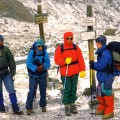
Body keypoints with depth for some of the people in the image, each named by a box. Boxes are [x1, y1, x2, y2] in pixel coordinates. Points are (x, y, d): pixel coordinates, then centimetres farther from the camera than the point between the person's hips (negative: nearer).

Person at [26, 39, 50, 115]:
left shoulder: (45, 53, -11)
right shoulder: (32, 52, -17)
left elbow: (48, 63, -11)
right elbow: (28, 63, -20)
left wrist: (43, 66, -31)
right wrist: (36, 68, -32)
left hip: (43, 75, 3)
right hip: (33, 75, -2)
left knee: (43, 90, 10)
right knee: (32, 91, -8)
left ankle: (43, 105, 28)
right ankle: (29, 107, -1)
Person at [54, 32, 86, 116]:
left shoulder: (76, 47, 4)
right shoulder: (60, 48, -3)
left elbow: (80, 60, 1)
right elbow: (57, 60, -6)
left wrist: (82, 70, -8)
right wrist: (65, 61, -23)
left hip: (75, 73, 3)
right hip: (65, 73, -3)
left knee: (73, 89, 10)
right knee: (67, 90, -3)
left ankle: (72, 105, 22)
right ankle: (66, 107, 6)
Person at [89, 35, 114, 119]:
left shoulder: (105, 53, -21)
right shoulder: (102, 52, 11)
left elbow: (101, 66, -23)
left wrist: (93, 64, -6)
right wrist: (93, 66, 2)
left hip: (106, 78, -10)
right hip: (102, 77, 10)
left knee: (107, 94, -2)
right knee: (100, 94, 19)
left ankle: (109, 112, 10)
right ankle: (102, 109, 33)